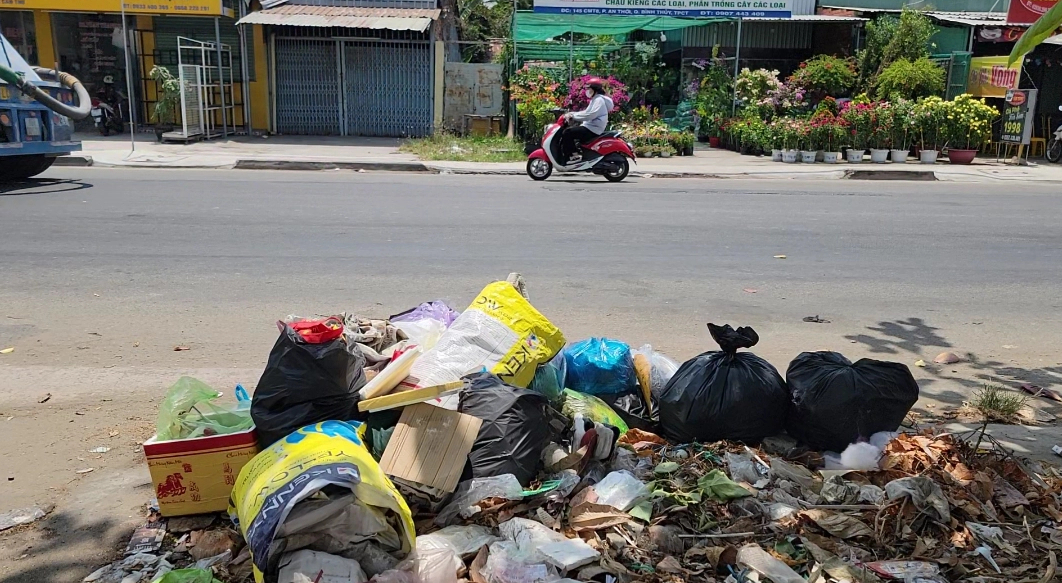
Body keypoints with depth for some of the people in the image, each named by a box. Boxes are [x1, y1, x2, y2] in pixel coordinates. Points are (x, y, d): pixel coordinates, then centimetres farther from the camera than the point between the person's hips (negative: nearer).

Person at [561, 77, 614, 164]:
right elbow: (586, 112, 21)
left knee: (568, 132, -20)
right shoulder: (595, 100, 23)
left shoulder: (599, 100, -12)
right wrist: (572, 114, 7)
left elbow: (590, 115, -24)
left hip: (593, 130, -11)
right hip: (590, 127, 11)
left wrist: (573, 116, -22)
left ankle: (575, 155, -18)